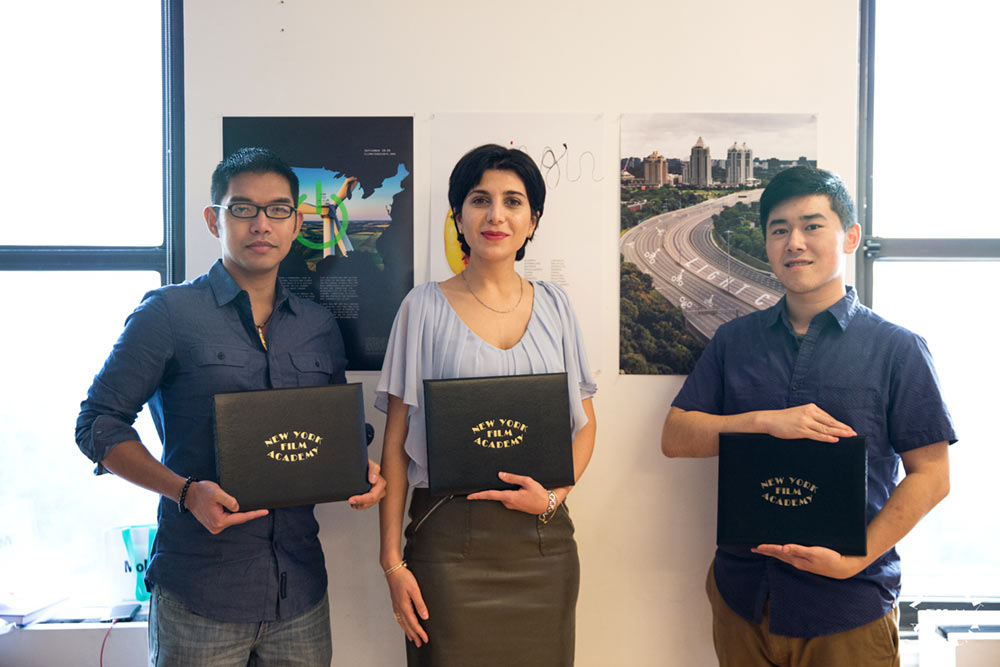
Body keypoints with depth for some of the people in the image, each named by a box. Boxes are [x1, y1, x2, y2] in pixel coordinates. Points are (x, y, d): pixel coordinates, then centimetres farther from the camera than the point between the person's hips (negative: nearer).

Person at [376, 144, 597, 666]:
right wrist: (392, 561, -5)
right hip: (449, 539, -2)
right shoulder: (426, 307, -1)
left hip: (543, 537, 3)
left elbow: (585, 422, 11)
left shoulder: (553, 305, 6)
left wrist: (554, 494, -6)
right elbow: (395, 442, -1)